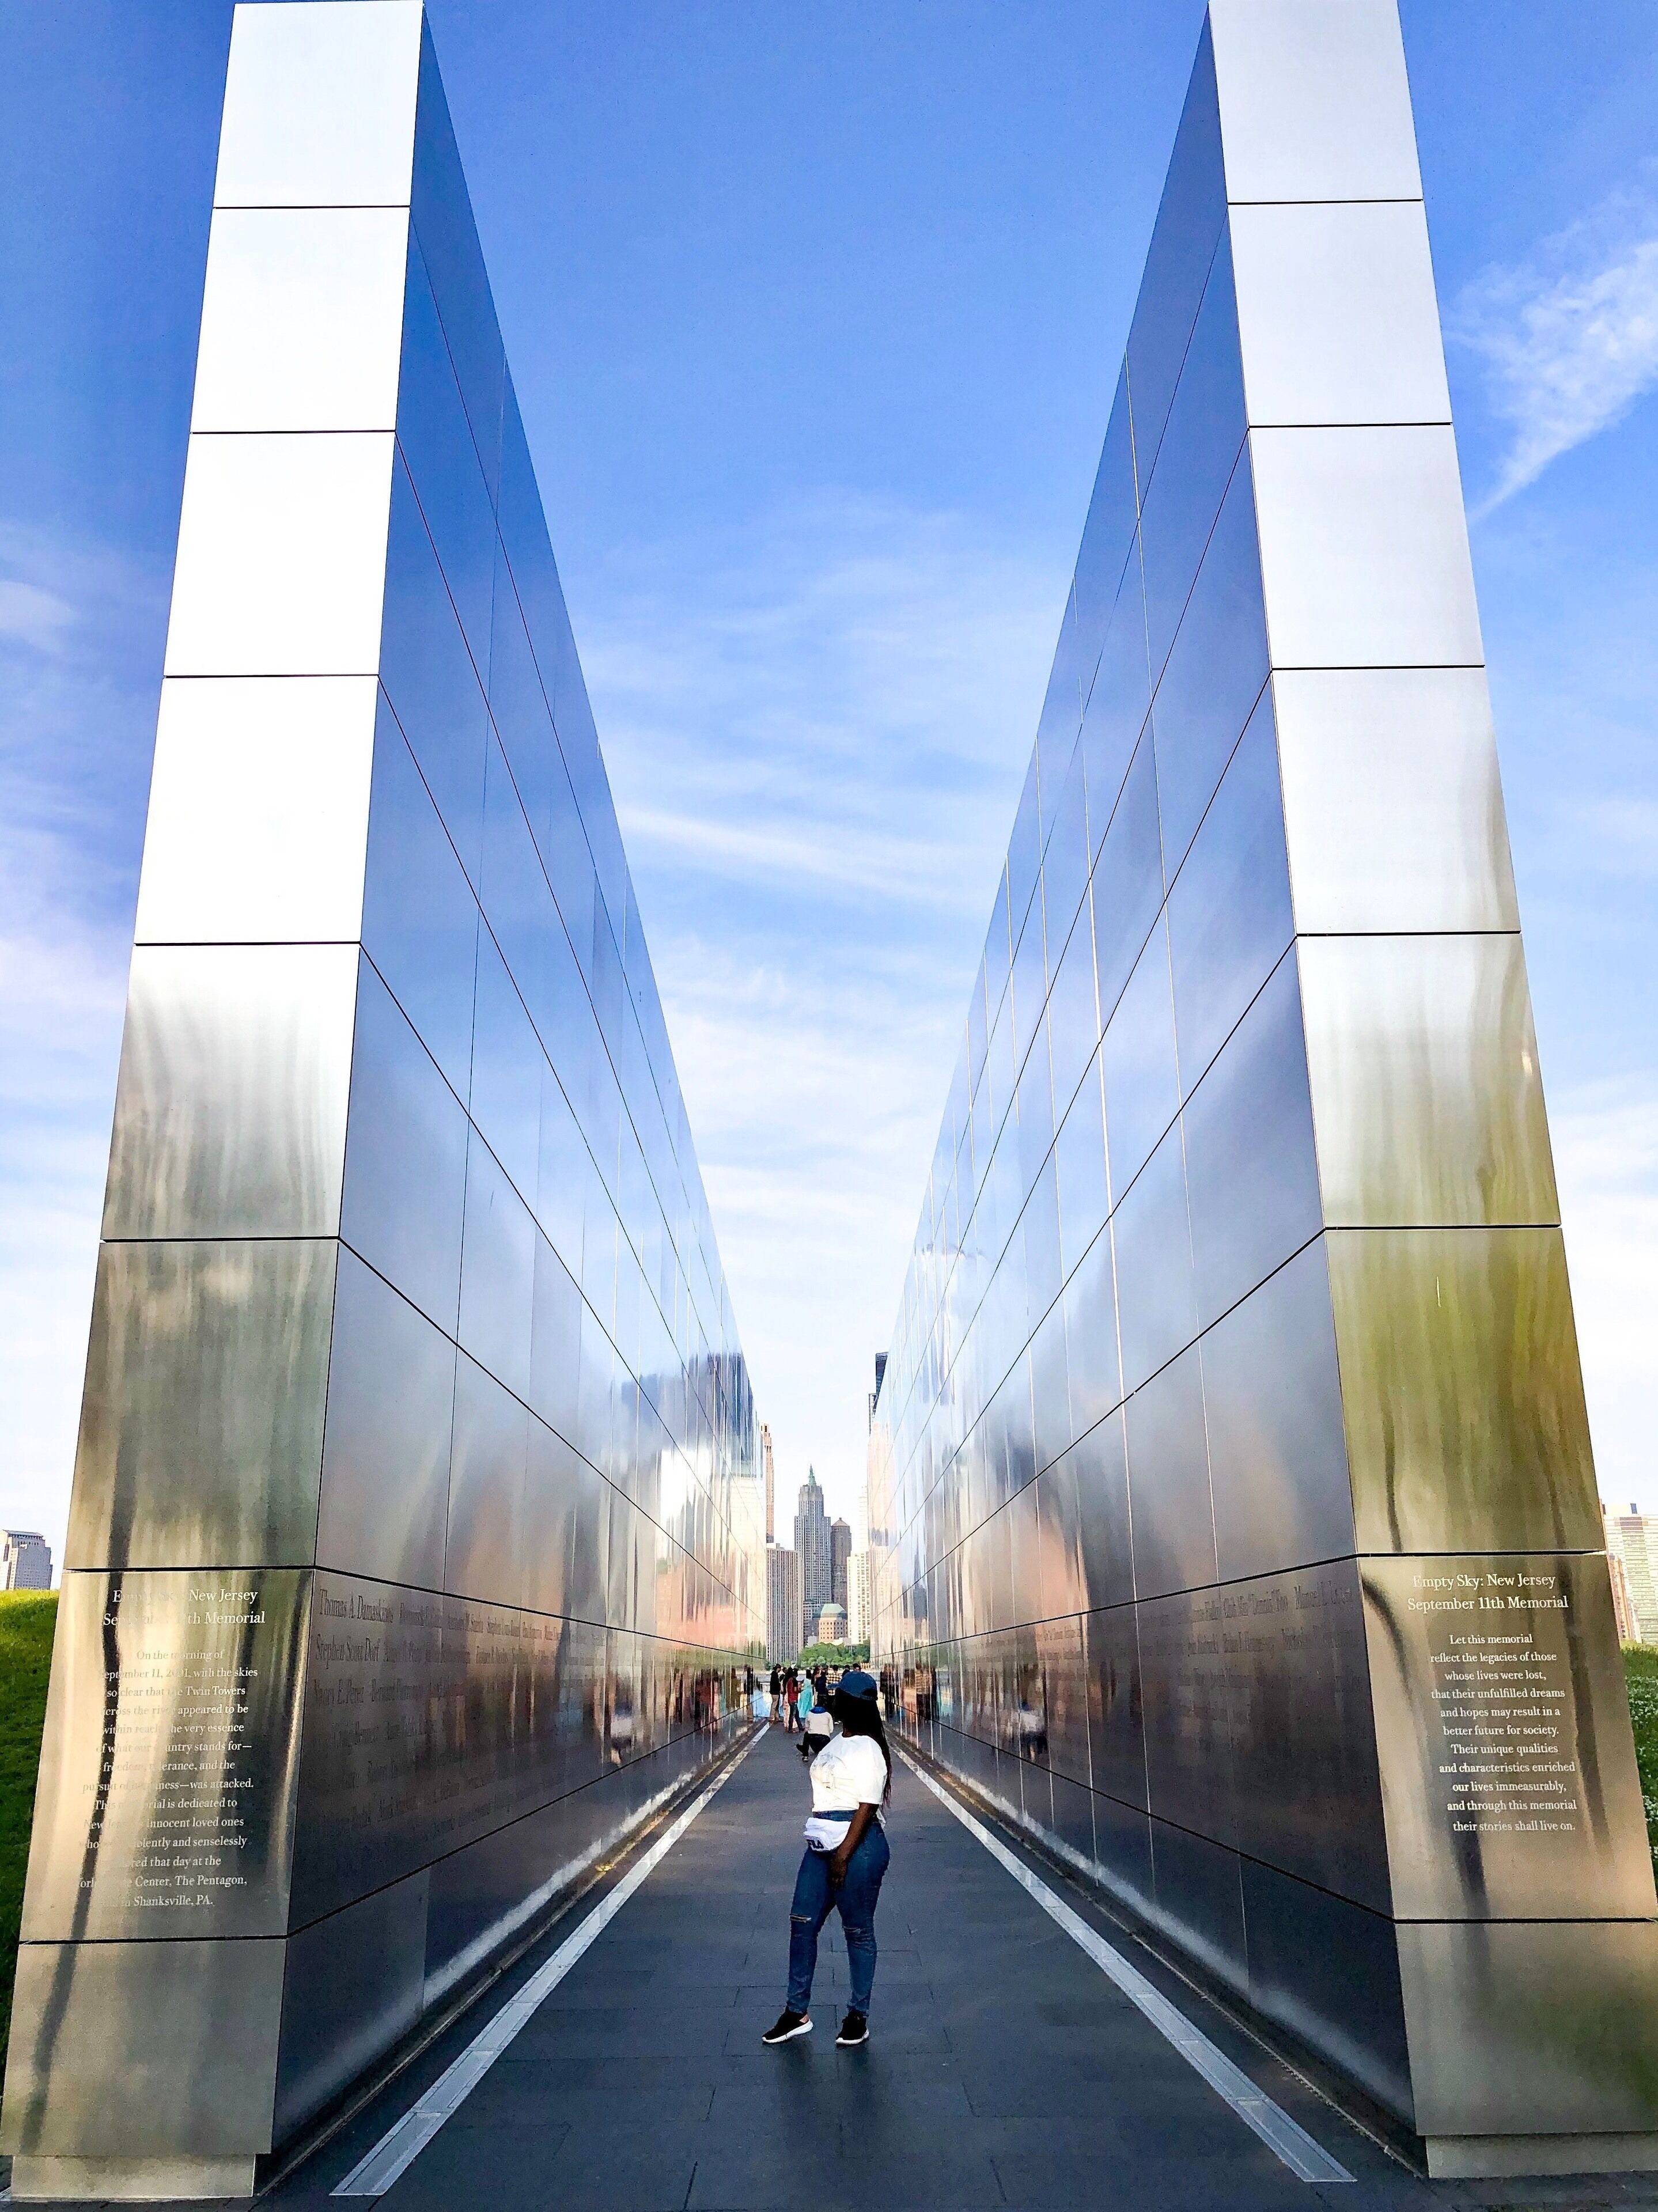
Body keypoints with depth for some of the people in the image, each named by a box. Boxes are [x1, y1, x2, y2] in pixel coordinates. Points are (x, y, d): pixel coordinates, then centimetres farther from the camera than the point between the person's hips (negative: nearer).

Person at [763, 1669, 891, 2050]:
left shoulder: (866, 1750, -14)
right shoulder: (837, 1743, 14)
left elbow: (867, 1808, -18)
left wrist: (844, 1855, -22)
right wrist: (831, 1851, 21)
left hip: (857, 1847, -9)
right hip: (822, 1846, 9)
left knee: (858, 1932, 4)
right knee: (802, 1923, 8)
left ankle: (858, 2017, 17)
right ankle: (797, 2012, 19)